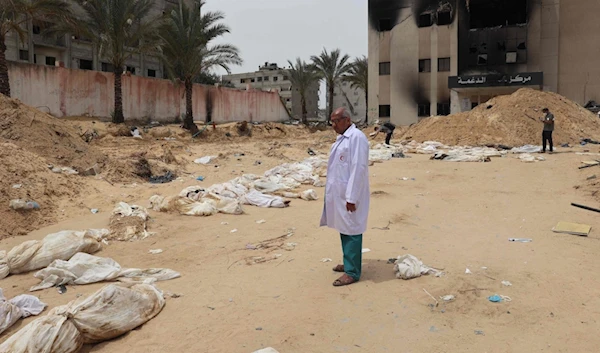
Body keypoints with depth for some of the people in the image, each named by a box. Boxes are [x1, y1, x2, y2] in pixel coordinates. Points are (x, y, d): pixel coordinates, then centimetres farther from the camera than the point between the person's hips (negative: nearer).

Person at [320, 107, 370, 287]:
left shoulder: (357, 137, -15)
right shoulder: (342, 137, 13)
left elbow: (358, 168, -20)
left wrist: (351, 197, -21)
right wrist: (332, 191, 16)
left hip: (349, 195, -9)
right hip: (339, 193, 9)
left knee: (351, 232, -1)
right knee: (343, 230, 16)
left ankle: (352, 272, 8)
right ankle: (349, 263, 30)